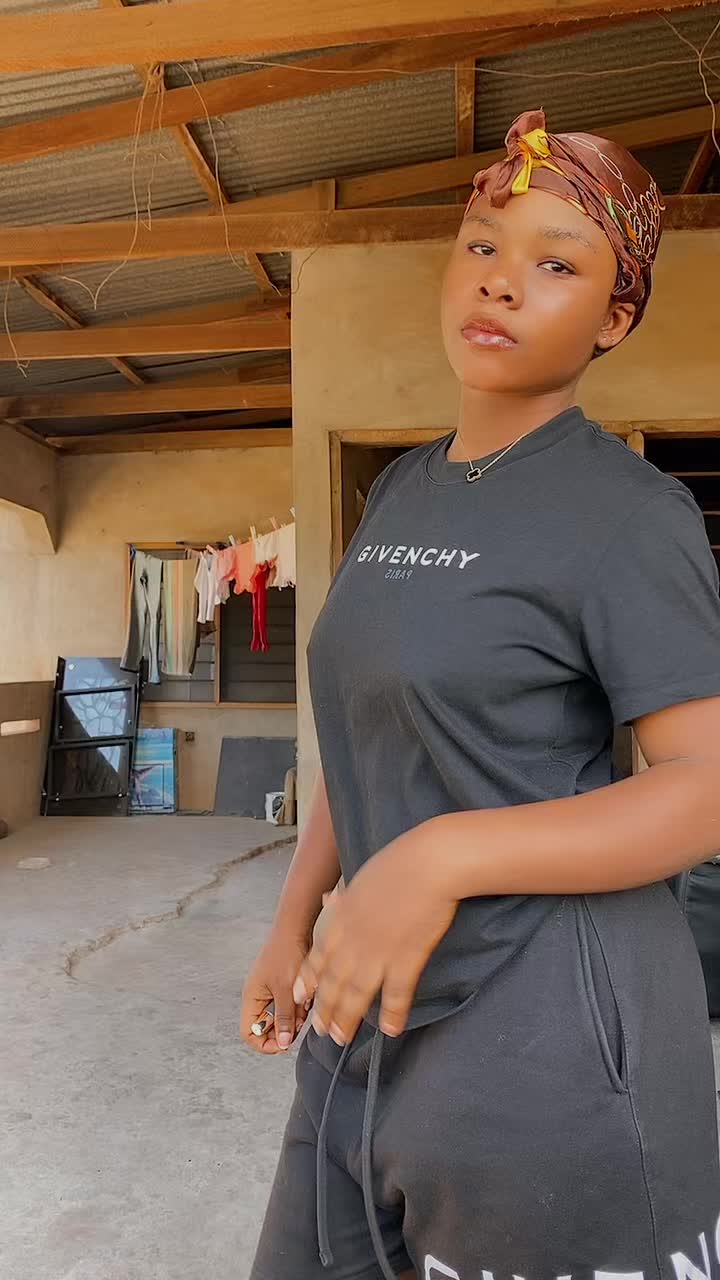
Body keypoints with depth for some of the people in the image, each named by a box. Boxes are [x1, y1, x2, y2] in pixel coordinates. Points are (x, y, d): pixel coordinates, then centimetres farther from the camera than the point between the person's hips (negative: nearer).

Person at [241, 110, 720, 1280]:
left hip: (550, 1027, -7)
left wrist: (441, 858, -26)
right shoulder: (403, 491, 8)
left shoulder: (625, 510, -13)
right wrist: (294, 920, 12)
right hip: (381, 1014, 7)